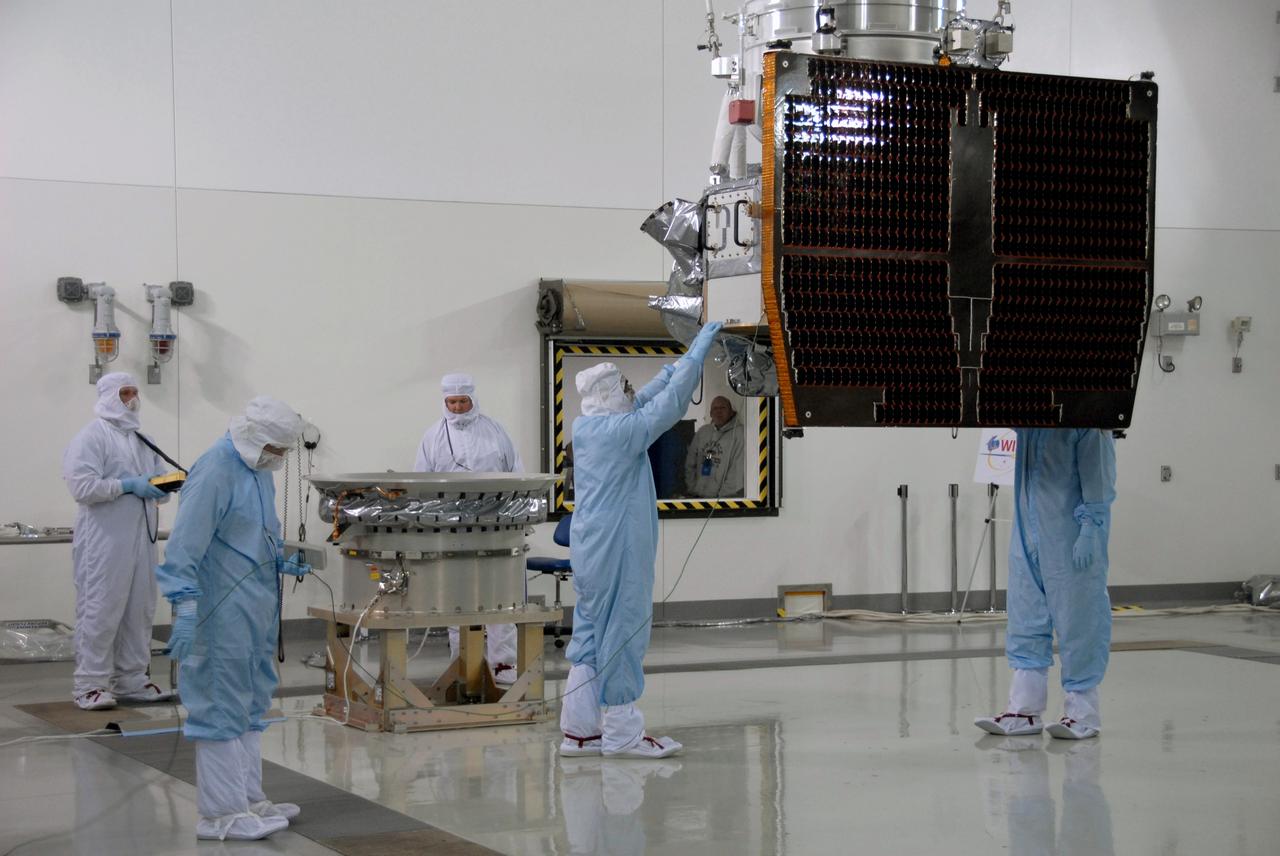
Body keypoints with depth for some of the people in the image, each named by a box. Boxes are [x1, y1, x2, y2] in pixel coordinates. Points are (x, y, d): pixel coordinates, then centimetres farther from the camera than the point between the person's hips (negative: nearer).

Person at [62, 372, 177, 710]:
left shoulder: (142, 439, 19)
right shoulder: (92, 436, -5)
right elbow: (81, 485, -15)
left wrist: (163, 485, 0)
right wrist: (128, 485, -18)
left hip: (141, 537, 8)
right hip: (104, 540, -7)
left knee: (139, 609, 9)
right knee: (100, 609, -6)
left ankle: (131, 679, 18)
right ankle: (90, 684, -1)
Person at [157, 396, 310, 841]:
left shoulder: (257, 468, 11)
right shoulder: (215, 470, -18)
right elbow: (185, 545, -22)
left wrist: (282, 562, 9)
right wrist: (185, 611, -25)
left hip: (255, 612, 10)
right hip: (223, 616, -10)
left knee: (250, 707, 16)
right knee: (222, 710, -4)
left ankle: (248, 798, 26)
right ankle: (220, 813, 2)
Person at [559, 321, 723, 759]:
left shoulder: (583, 427, 9)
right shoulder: (623, 429, -15)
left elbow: (644, 401, 19)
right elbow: (670, 403, -11)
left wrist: (683, 361, 22)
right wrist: (699, 349, -1)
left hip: (590, 549, 9)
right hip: (618, 551, -9)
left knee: (591, 634, 12)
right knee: (621, 635, -2)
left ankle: (579, 730, 15)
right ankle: (622, 733, 3)